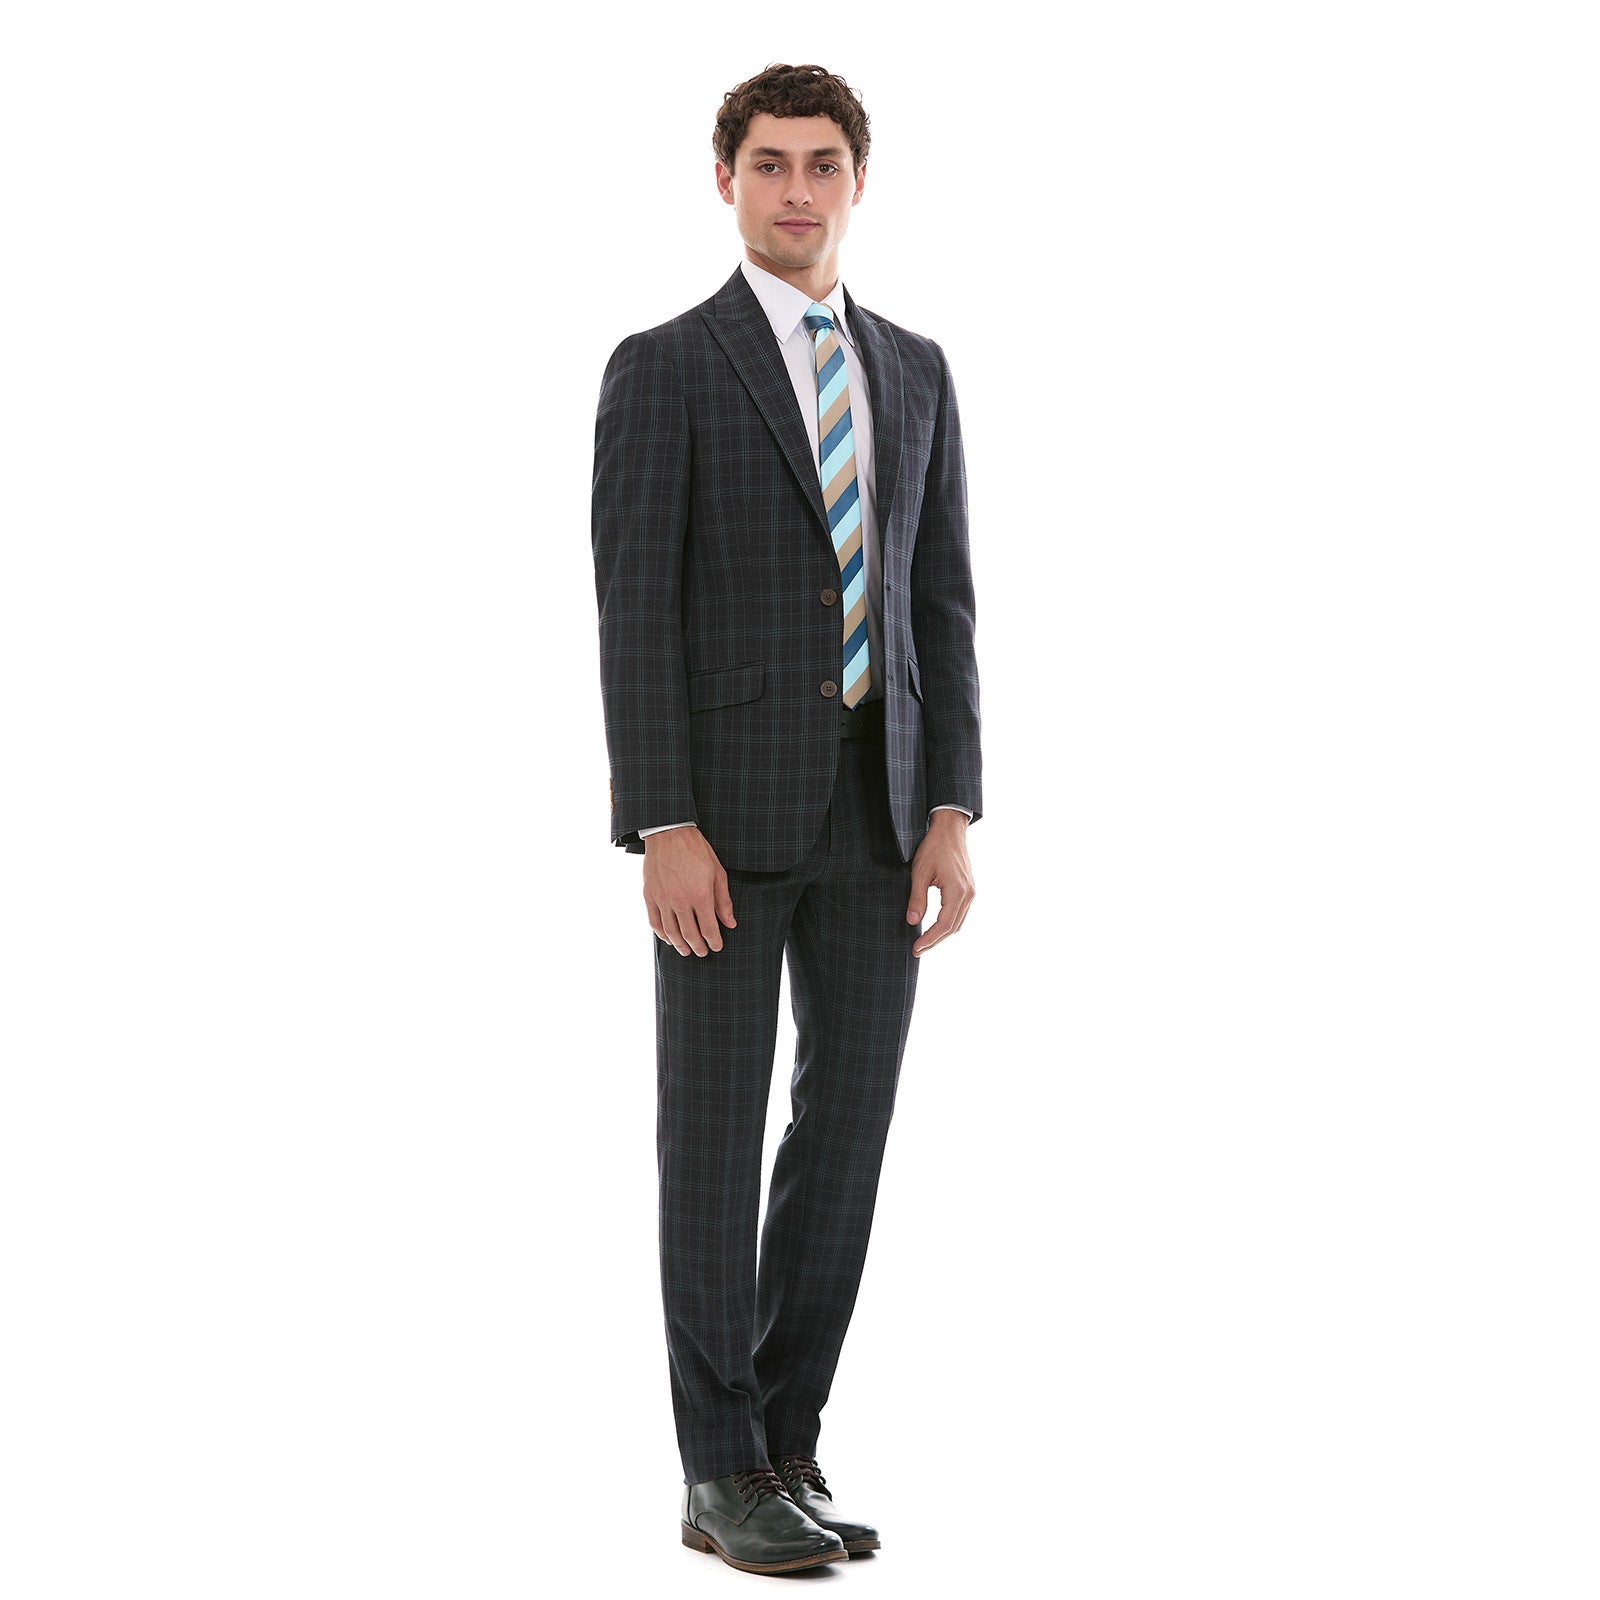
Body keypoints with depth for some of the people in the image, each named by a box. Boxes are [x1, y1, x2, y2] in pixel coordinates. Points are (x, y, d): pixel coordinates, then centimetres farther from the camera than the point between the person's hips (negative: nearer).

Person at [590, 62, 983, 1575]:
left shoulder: (914, 371, 13)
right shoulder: (661, 370, -4)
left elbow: (942, 605, 10)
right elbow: (635, 614, -10)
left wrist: (951, 815, 0)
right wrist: (662, 830, -18)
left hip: (878, 810, 5)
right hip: (725, 807, -5)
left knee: (849, 1125, 6)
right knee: (715, 1135, -1)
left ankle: (784, 1448, 18)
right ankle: (725, 1478, 8)